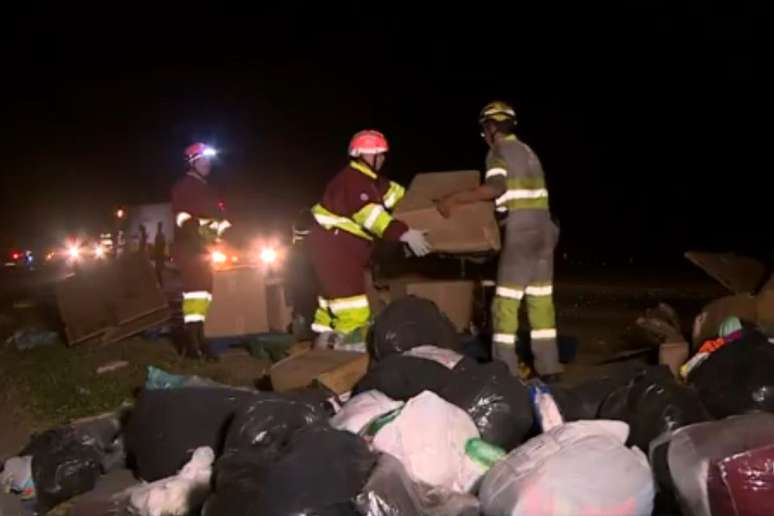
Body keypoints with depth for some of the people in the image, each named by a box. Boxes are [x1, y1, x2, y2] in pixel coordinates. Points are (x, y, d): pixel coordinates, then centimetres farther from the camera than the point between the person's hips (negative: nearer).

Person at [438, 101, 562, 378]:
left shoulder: (499, 151, -4)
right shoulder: (526, 151, 22)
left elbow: (496, 188, -22)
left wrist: (454, 198, -20)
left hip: (521, 230, -8)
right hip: (543, 227, 8)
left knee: (506, 302, -4)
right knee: (541, 300, 10)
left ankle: (506, 369, -4)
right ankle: (548, 366, 12)